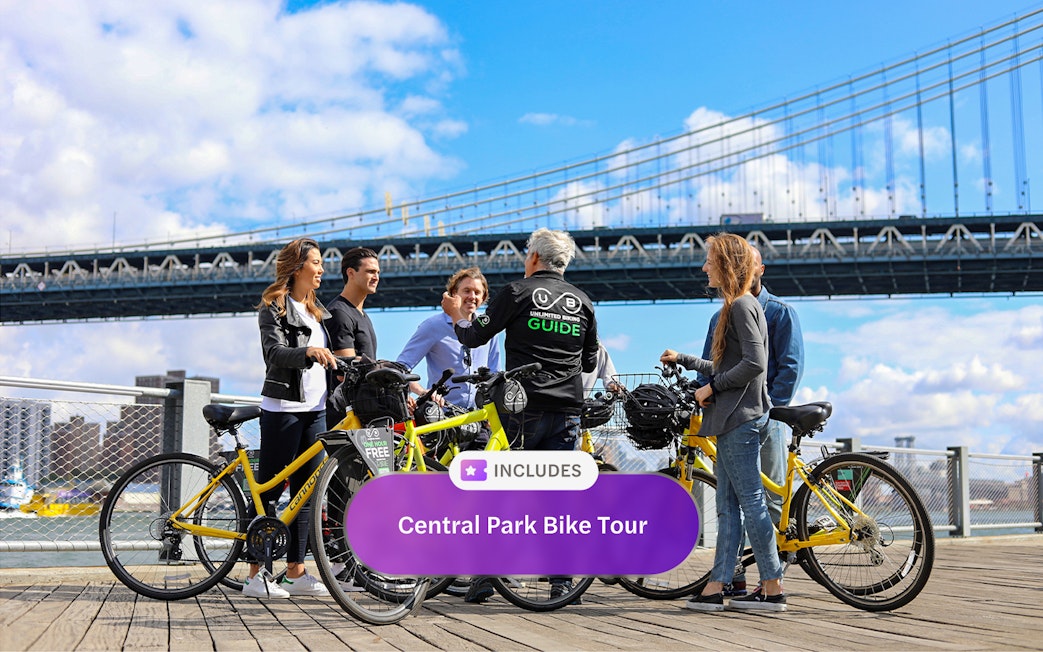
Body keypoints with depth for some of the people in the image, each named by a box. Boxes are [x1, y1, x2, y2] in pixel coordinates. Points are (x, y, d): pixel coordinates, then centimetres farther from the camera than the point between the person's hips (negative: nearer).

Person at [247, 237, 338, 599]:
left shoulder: (316, 310, 19)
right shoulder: (274, 307, -4)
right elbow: (275, 352, -19)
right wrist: (309, 353, -35)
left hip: (315, 409, 7)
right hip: (283, 408, -7)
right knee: (269, 490, -4)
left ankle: (296, 572, 12)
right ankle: (256, 575, 0)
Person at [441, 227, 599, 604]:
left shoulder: (517, 293, -2)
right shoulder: (582, 301, 11)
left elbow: (475, 337, 1)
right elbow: (590, 362, 19)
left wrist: (456, 314, 20)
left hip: (523, 407, -4)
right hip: (567, 410, 4)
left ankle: (485, 576, 3)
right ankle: (562, 581, 7)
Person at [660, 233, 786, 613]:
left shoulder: (743, 306, -11)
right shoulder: (734, 307, 19)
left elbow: (754, 363, -22)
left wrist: (713, 387, -13)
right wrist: (682, 361, 31)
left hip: (740, 418, -10)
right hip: (732, 418, 10)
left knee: (750, 501, -6)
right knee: (728, 506, 8)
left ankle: (773, 588, 1)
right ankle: (715, 588, 11)